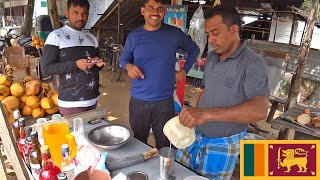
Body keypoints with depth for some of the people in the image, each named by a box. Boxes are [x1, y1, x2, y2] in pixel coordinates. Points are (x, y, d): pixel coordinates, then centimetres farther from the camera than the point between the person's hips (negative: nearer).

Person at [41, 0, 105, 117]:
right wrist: (75, 64, -21)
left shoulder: (91, 38, 12)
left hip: (93, 99, 6)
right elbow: (46, 69, -12)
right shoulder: (56, 36, -6)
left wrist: (98, 64, -3)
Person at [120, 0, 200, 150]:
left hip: (165, 101, 0)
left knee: (164, 144, 10)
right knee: (138, 143, 15)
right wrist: (129, 66, -10)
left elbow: (194, 50, 13)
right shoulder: (134, 36, 1)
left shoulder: (175, 33, -1)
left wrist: (184, 71, 4)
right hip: (138, 101, 1)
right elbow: (123, 59, 12)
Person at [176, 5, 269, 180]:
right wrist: (193, 116, 4)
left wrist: (206, 113, -44)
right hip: (195, 135, 6)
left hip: (222, 145, -6)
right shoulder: (211, 57, 2)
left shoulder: (252, 63, -20)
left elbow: (260, 110, -33)